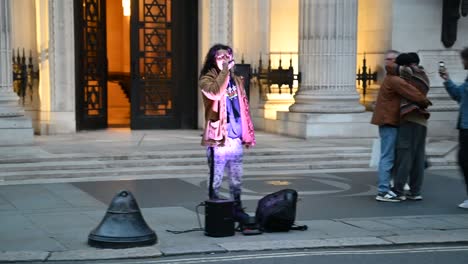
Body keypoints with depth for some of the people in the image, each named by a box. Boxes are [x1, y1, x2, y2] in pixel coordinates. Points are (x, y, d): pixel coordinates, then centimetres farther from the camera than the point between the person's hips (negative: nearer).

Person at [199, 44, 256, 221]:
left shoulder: (236, 80, 15)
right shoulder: (207, 79, -4)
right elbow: (214, 92, -28)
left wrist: (248, 134, 15)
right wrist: (225, 70, -20)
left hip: (235, 138, 6)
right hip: (218, 138, -6)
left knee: (236, 178, 15)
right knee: (216, 180, -2)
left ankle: (237, 209, 26)